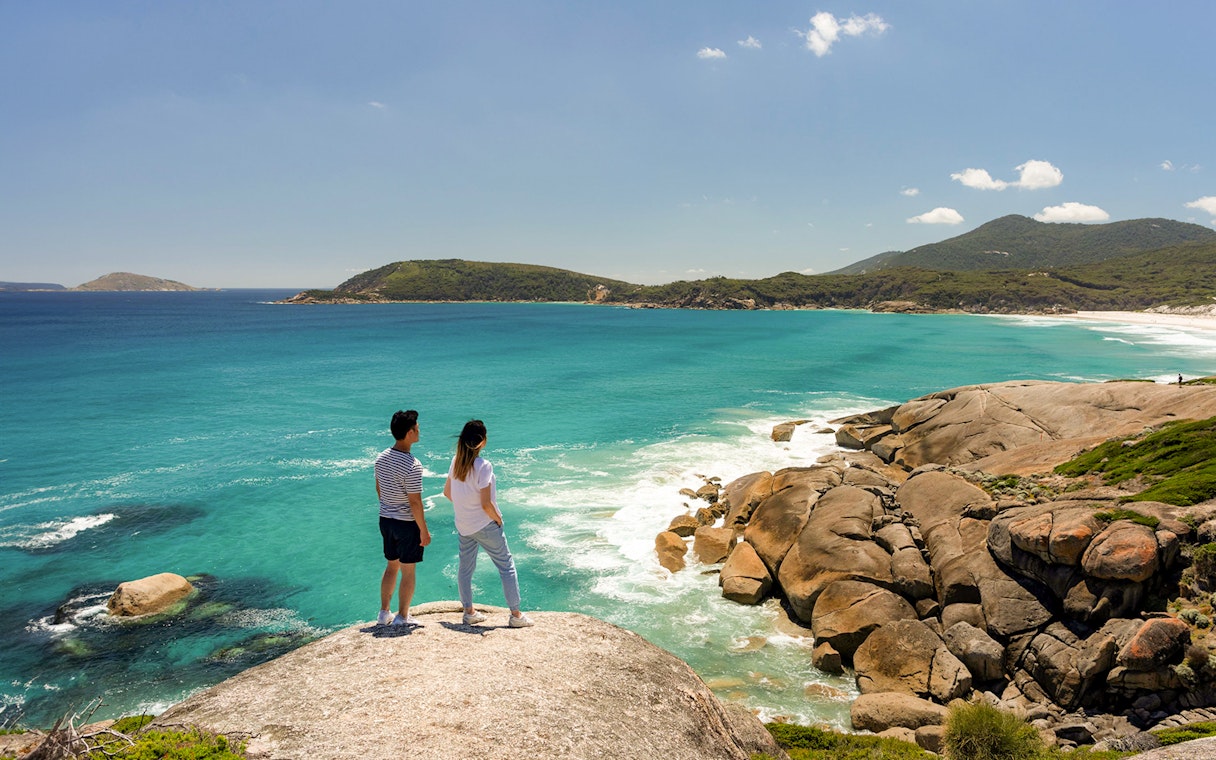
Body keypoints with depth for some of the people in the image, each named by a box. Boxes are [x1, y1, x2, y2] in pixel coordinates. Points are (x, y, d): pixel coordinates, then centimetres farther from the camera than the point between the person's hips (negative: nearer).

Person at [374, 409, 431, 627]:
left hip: (386, 520, 7)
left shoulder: (381, 458, 0)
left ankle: (384, 613, 30)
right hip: (407, 523, -7)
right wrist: (424, 531, -12)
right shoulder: (412, 466, -24)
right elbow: (415, 502, -21)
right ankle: (402, 617, 17)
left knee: (392, 566, 21)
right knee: (408, 571, 7)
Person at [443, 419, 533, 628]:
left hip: (463, 526, 7)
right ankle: (516, 615, 8)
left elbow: (447, 492, 9)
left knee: (465, 568, 17)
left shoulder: (456, 461, -2)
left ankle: (469, 612, 27)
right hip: (485, 525, -7)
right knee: (506, 567, 5)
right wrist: (499, 519, -7)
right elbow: (486, 503, -23)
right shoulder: (483, 466, -22)